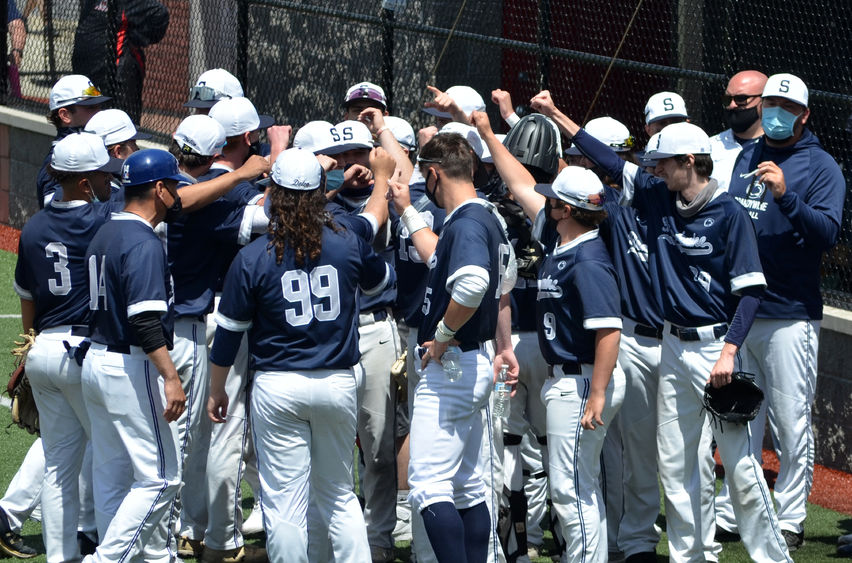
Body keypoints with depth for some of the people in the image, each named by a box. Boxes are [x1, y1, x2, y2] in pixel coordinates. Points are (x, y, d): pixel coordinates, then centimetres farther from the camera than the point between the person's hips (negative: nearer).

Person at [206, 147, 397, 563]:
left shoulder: (253, 258, -9)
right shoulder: (348, 245, -2)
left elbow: (229, 332, -2)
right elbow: (380, 279, 23)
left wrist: (216, 390, 13)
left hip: (278, 388, -3)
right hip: (338, 383, 3)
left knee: (284, 504, 1)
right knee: (338, 494, 17)